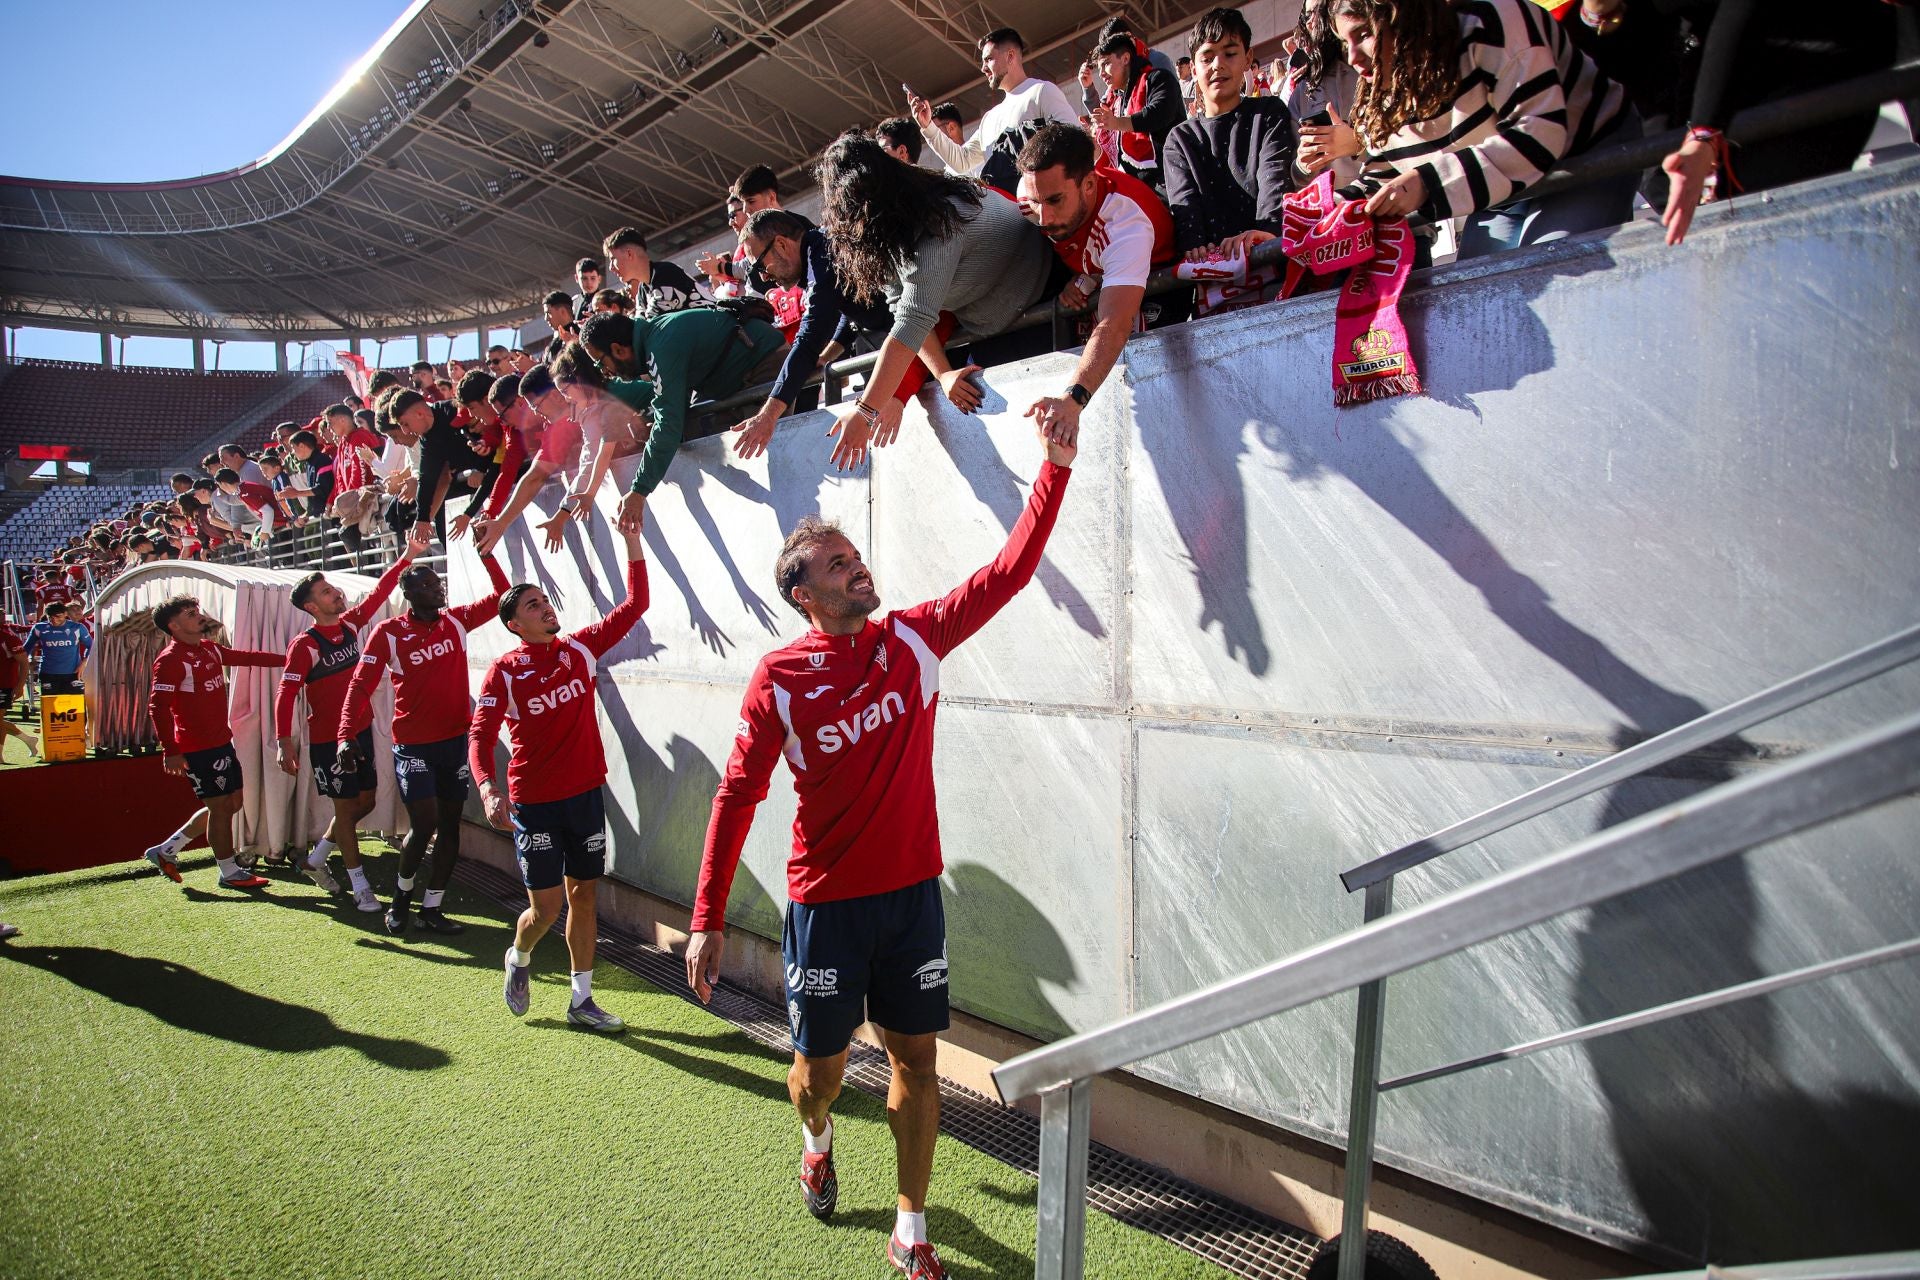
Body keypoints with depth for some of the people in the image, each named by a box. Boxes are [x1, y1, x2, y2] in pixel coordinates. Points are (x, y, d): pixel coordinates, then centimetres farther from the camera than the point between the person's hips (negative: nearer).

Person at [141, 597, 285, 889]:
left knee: (232, 803, 15)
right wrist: (171, 751, -23)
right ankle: (229, 873, 12)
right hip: (197, 748, -9)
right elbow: (157, 706, -20)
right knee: (220, 806, -2)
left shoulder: (209, 649, 10)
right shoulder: (170, 660, -15)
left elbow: (245, 657, 23)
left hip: (222, 741, 9)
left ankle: (166, 850, 27)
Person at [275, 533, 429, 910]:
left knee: (365, 802, 14)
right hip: (327, 740, -7)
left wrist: (409, 555, -1)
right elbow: (286, 695, -20)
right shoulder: (305, 645, -17)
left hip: (360, 731, 7)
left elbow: (379, 592, 5)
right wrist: (285, 744, -26)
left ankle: (315, 860, 33)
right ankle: (360, 887, 10)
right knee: (347, 807, 0)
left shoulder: (349, 624, 1)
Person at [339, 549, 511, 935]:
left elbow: (501, 596, 3)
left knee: (450, 823, 7)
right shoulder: (388, 633, -9)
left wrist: (486, 556, -9)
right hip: (413, 744, -4)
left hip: (456, 739, 4)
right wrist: (347, 736, -22)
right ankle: (402, 892, 21)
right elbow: (360, 685, -11)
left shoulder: (456, 621, 1)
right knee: (424, 822, -9)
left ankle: (431, 907, 20)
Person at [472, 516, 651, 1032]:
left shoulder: (581, 649, 1)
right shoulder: (504, 671, -9)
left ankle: (581, 1001, 22)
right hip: (533, 802, -4)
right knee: (546, 906, 1)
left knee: (583, 894, 10)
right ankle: (519, 958, 36)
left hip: (586, 793, 4)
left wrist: (632, 542, -11)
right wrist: (488, 788, -31)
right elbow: (480, 735, -14)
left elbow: (634, 605, -3)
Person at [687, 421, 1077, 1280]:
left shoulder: (916, 639, -3)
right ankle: (817, 1140, 51)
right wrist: (707, 921, -9)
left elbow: (1008, 572, -8)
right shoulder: (779, 680, -11)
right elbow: (736, 799, -8)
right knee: (821, 1063, 13)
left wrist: (1056, 466, -16)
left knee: (916, 1056, 9)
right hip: (826, 901, -2)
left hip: (913, 891, 2)